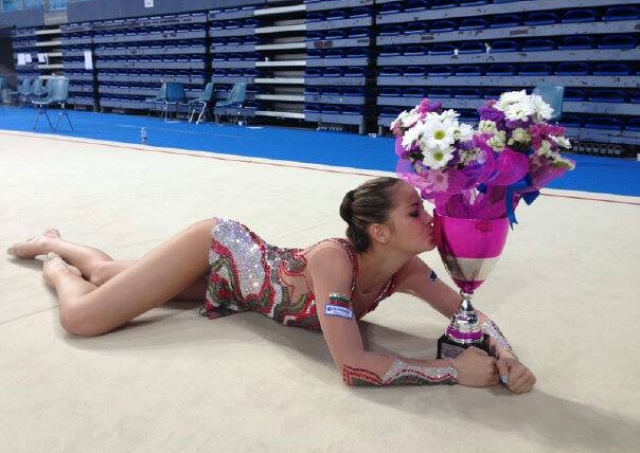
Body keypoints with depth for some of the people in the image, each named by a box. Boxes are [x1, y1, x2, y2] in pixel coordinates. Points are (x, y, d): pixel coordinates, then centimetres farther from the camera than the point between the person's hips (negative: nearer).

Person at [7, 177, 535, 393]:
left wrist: (507, 356, -32)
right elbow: (353, 366, -44)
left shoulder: (407, 272, -21)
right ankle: (55, 264, 28)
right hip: (218, 247, -5)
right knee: (81, 317, -8)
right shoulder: (334, 259, -41)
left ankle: (53, 241, 56)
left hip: (241, 267, 6)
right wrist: (454, 370, -40)